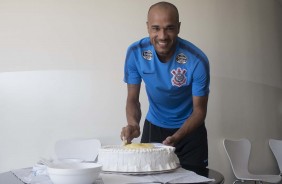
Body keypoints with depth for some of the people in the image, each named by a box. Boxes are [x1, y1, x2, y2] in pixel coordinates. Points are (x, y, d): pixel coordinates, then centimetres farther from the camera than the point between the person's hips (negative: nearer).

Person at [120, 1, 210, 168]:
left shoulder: (197, 61, -26)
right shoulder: (135, 53, -19)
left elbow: (199, 110, -17)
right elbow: (133, 99, -9)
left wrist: (175, 138, -32)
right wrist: (133, 124, -30)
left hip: (189, 129, -2)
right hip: (154, 127, 2)